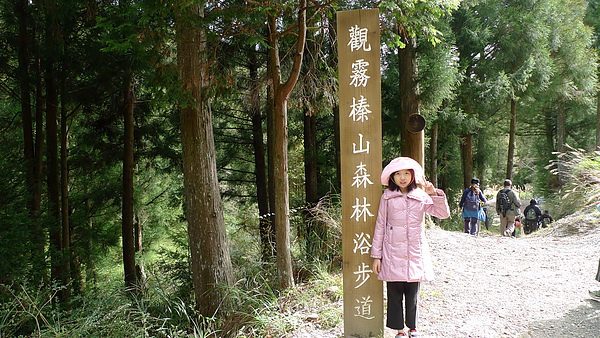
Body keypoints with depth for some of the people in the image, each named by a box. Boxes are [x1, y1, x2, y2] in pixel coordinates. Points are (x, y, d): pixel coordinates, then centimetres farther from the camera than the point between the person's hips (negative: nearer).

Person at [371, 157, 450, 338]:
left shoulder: (421, 197, 4)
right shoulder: (387, 197, 0)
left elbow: (444, 214, -1)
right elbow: (380, 226, 2)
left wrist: (435, 193, -15)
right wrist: (376, 255, 0)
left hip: (415, 253, 1)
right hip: (393, 253, -1)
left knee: (413, 294, 11)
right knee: (394, 293, 5)